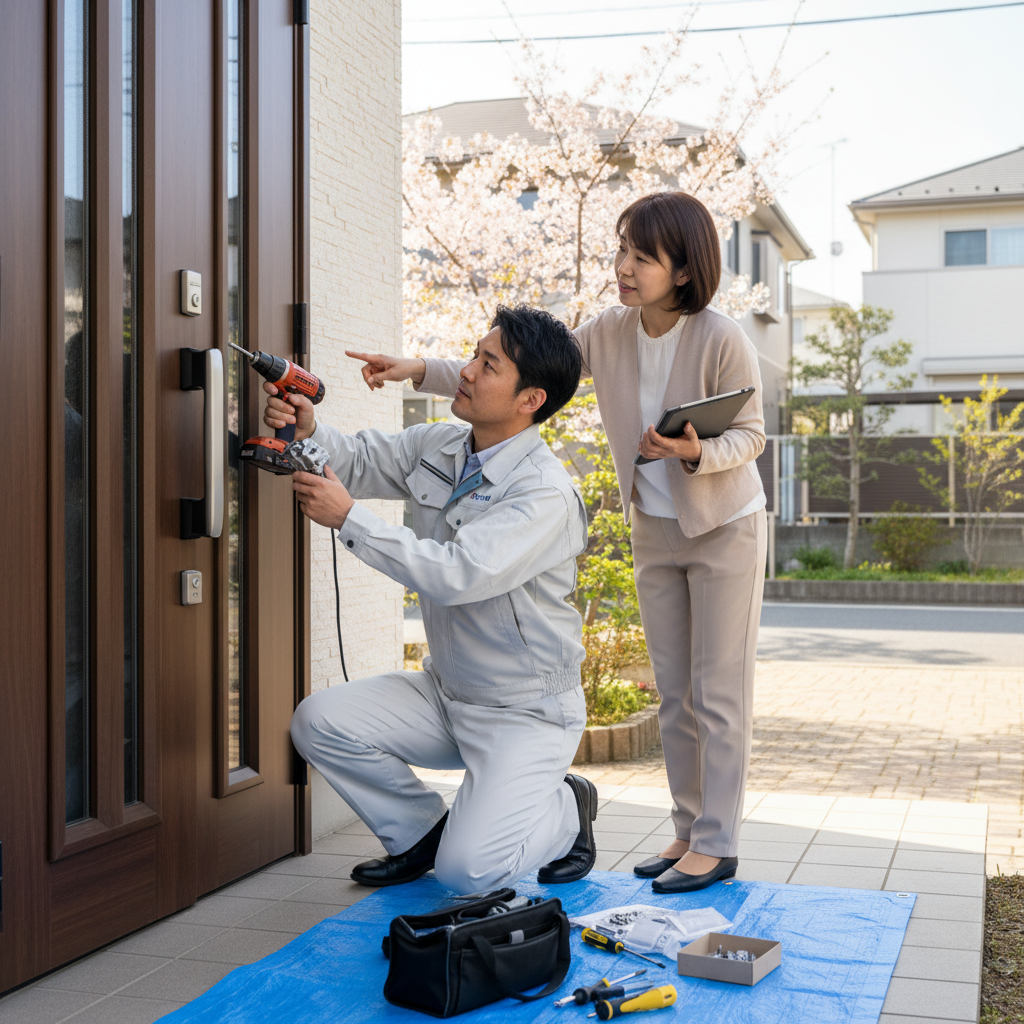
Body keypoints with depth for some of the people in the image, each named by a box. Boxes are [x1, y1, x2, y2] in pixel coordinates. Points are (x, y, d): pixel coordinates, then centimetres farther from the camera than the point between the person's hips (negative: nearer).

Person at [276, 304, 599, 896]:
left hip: (525, 712, -7)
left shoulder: (546, 493, -25)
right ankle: (423, 830, 13)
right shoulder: (439, 447, 0)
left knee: (465, 870, -19)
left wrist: (347, 517, -30)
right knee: (320, 721, -11)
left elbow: (457, 575, -34)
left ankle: (566, 811, 14)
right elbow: (359, 459, 6)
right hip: (445, 691, 7)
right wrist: (306, 429, -18)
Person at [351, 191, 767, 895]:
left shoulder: (722, 341, -22)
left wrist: (697, 451, -34)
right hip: (655, 528, 6)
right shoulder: (610, 333, -7)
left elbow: (751, 433, -13)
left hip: (726, 528, -6)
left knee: (719, 693, -1)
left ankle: (718, 843, 8)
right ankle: (690, 832, 21)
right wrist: (418, 371, -15)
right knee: (674, 692, 11)